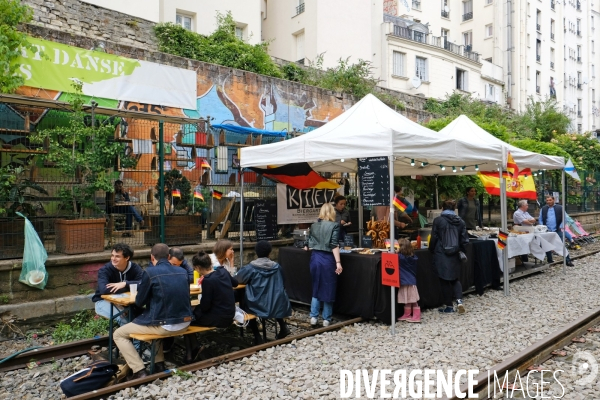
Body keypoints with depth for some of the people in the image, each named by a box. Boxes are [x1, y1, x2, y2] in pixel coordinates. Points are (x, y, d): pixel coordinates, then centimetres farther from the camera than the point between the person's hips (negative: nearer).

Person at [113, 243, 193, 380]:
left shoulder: (150, 272, -10)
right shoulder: (182, 271, 5)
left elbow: (139, 302, -2)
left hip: (164, 326, -6)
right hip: (184, 324, 6)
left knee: (119, 334, 13)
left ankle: (139, 371, 2)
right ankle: (159, 363, 30)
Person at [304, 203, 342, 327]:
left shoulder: (313, 225, 8)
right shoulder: (334, 225, -6)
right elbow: (334, 245, -15)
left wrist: (307, 247, 41)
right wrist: (338, 262, -16)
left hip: (315, 258, 5)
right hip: (327, 259, -4)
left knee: (316, 288, 14)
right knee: (328, 289, 6)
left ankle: (313, 317, 11)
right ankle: (326, 319, 12)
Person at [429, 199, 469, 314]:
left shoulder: (438, 220, -8)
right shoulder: (460, 221, 4)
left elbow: (434, 238, -6)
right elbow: (464, 239, 4)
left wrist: (431, 250, 9)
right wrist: (462, 251, 18)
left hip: (441, 255, -4)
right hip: (454, 255, 4)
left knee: (444, 280, 6)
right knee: (455, 279, 17)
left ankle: (448, 305, 13)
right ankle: (459, 300, -3)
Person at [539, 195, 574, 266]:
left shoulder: (559, 208, 1)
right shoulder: (543, 209, 7)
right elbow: (540, 219, 10)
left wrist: (561, 226, -6)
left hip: (557, 231, -2)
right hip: (547, 231, 2)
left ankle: (568, 261, 2)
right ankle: (549, 260, 20)